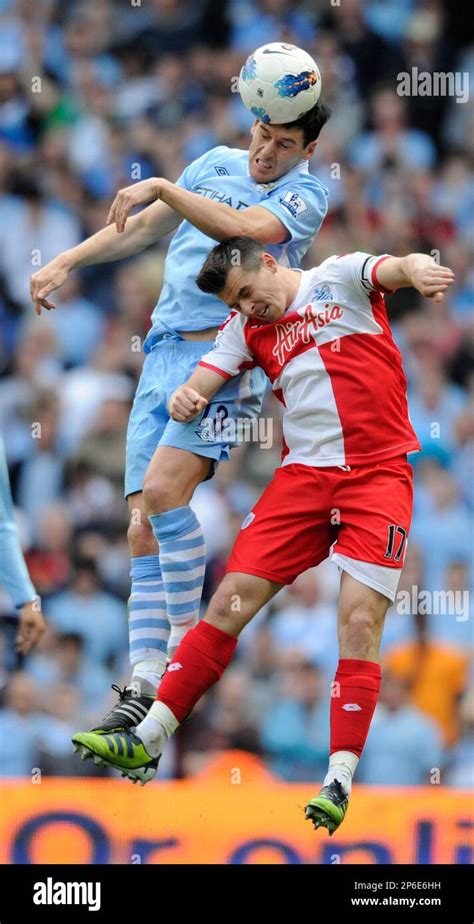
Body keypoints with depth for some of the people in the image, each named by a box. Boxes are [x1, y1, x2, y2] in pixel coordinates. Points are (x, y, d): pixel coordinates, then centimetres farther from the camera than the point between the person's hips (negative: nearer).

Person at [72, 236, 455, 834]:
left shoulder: (340, 278, 1)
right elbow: (203, 378, 8)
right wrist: (184, 397, -18)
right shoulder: (247, 328, 15)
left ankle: (340, 780, -11)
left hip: (377, 472, -4)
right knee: (230, 601, -1)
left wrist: (418, 269, -43)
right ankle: (147, 740, 2)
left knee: (360, 621, -13)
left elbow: (394, 268, -17)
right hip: (303, 472, 4)